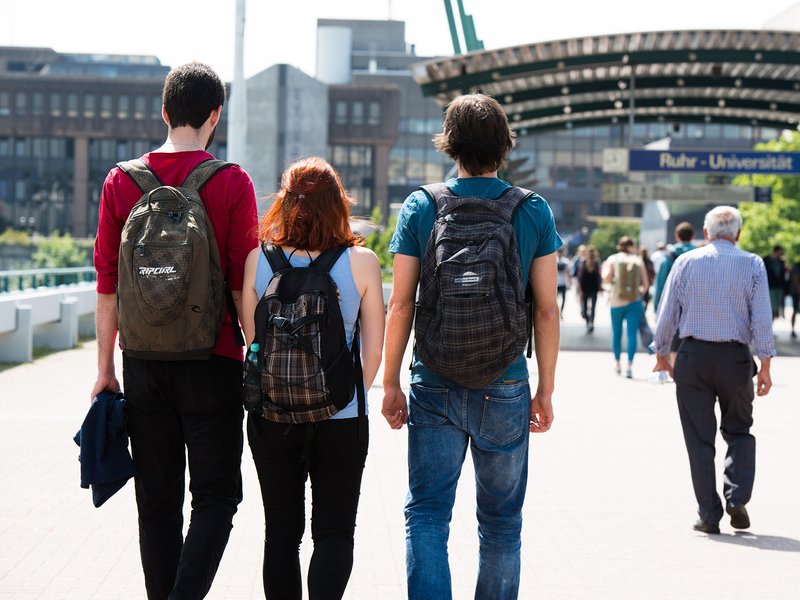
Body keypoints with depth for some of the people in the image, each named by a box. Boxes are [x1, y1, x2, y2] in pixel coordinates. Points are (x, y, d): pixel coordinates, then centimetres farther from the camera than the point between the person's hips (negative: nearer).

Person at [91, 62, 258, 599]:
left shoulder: (121, 182, 2)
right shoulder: (232, 183, -6)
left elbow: (108, 283, 3)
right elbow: (244, 283, -7)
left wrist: (105, 367, 9)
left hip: (144, 363, 3)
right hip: (213, 362, -3)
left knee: (157, 501, 12)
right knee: (216, 498, 4)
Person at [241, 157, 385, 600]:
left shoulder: (259, 259, -5)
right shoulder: (362, 261, -7)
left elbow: (251, 341, 1)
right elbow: (373, 350, -2)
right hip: (341, 417, -1)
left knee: (281, 533, 14)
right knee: (334, 532, 7)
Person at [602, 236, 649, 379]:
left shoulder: (613, 259, 1)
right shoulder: (638, 261, 3)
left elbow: (606, 279, -7)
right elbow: (645, 283, 2)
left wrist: (605, 269, 13)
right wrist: (641, 293, 22)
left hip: (617, 301, 1)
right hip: (634, 301, -1)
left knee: (616, 333, 14)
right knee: (632, 334, -3)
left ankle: (617, 363, 26)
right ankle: (629, 365, -14)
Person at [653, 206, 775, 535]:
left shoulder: (686, 262, 2)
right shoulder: (752, 264, 1)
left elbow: (667, 314, 3)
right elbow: (762, 319, -5)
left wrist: (662, 354, 15)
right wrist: (765, 365, -1)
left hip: (693, 355, 0)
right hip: (735, 357, 0)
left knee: (699, 437, 6)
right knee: (739, 430, 17)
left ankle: (709, 515, 6)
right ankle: (737, 498, -2)